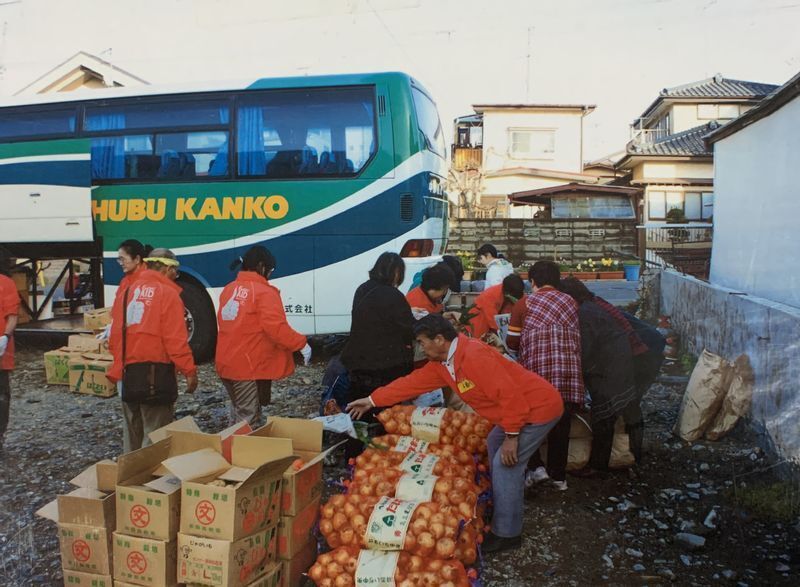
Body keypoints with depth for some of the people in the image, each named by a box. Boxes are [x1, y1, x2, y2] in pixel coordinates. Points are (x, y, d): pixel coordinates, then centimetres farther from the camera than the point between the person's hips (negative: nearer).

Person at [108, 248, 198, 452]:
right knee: (156, 432, 2)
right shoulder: (168, 293, -9)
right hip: (156, 371, -7)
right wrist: (189, 371, -11)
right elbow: (176, 339, -16)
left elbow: (115, 334, 11)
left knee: (132, 429, 19)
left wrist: (119, 363, 20)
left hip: (128, 370, 7)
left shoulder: (129, 290, 10)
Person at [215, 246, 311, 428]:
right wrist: (301, 344, -17)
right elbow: (275, 327, -24)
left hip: (227, 363, 8)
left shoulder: (228, 289, 11)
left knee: (238, 412, 22)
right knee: (248, 420, -1)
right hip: (250, 366, -8)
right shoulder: (264, 292, -14)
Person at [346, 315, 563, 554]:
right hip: (520, 407, 10)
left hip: (539, 406, -10)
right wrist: (372, 401, 10)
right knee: (494, 446, 25)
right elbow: (413, 382, 8)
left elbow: (510, 395, -29)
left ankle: (507, 533, 4)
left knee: (505, 465, -9)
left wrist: (511, 436, -22)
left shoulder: (475, 356, -28)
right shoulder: (442, 363, 3)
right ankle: (502, 503, 40)